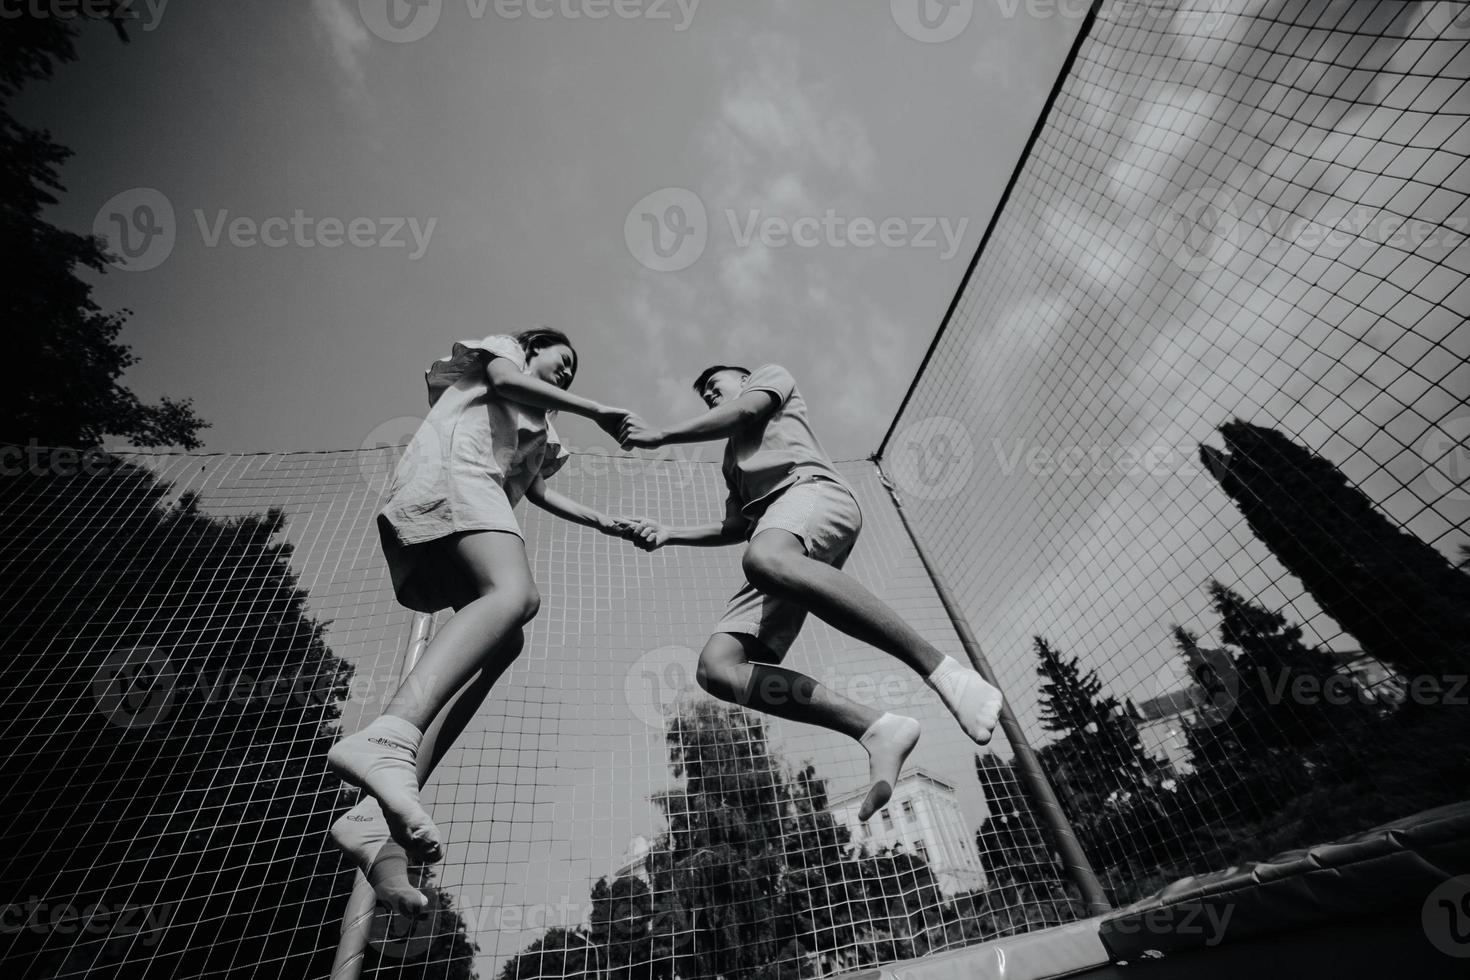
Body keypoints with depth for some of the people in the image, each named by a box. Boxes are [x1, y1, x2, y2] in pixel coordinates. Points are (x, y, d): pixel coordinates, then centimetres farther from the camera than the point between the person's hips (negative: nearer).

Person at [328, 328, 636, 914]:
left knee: (501, 642, -15)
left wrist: (605, 523, 26)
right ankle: (387, 742, -53)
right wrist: (596, 412, -3)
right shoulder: (501, 349, 25)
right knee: (515, 594, -36)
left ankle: (377, 819, -23)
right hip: (449, 470, -8)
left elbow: (540, 492, 33)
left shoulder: (538, 430, 42)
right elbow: (506, 379, 1)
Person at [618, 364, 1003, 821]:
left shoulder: (771, 374, 29)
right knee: (716, 667, -18)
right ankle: (878, 729, -26)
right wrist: (668, 533, 24)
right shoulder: (732, 461, 44)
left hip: (812, 488, -7)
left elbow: (744, 411, 6)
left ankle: (941, 668, -38)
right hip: (777, 540, 7)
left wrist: (660, 435, 8)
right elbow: (736, 527, 34)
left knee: (766, 559, -44)